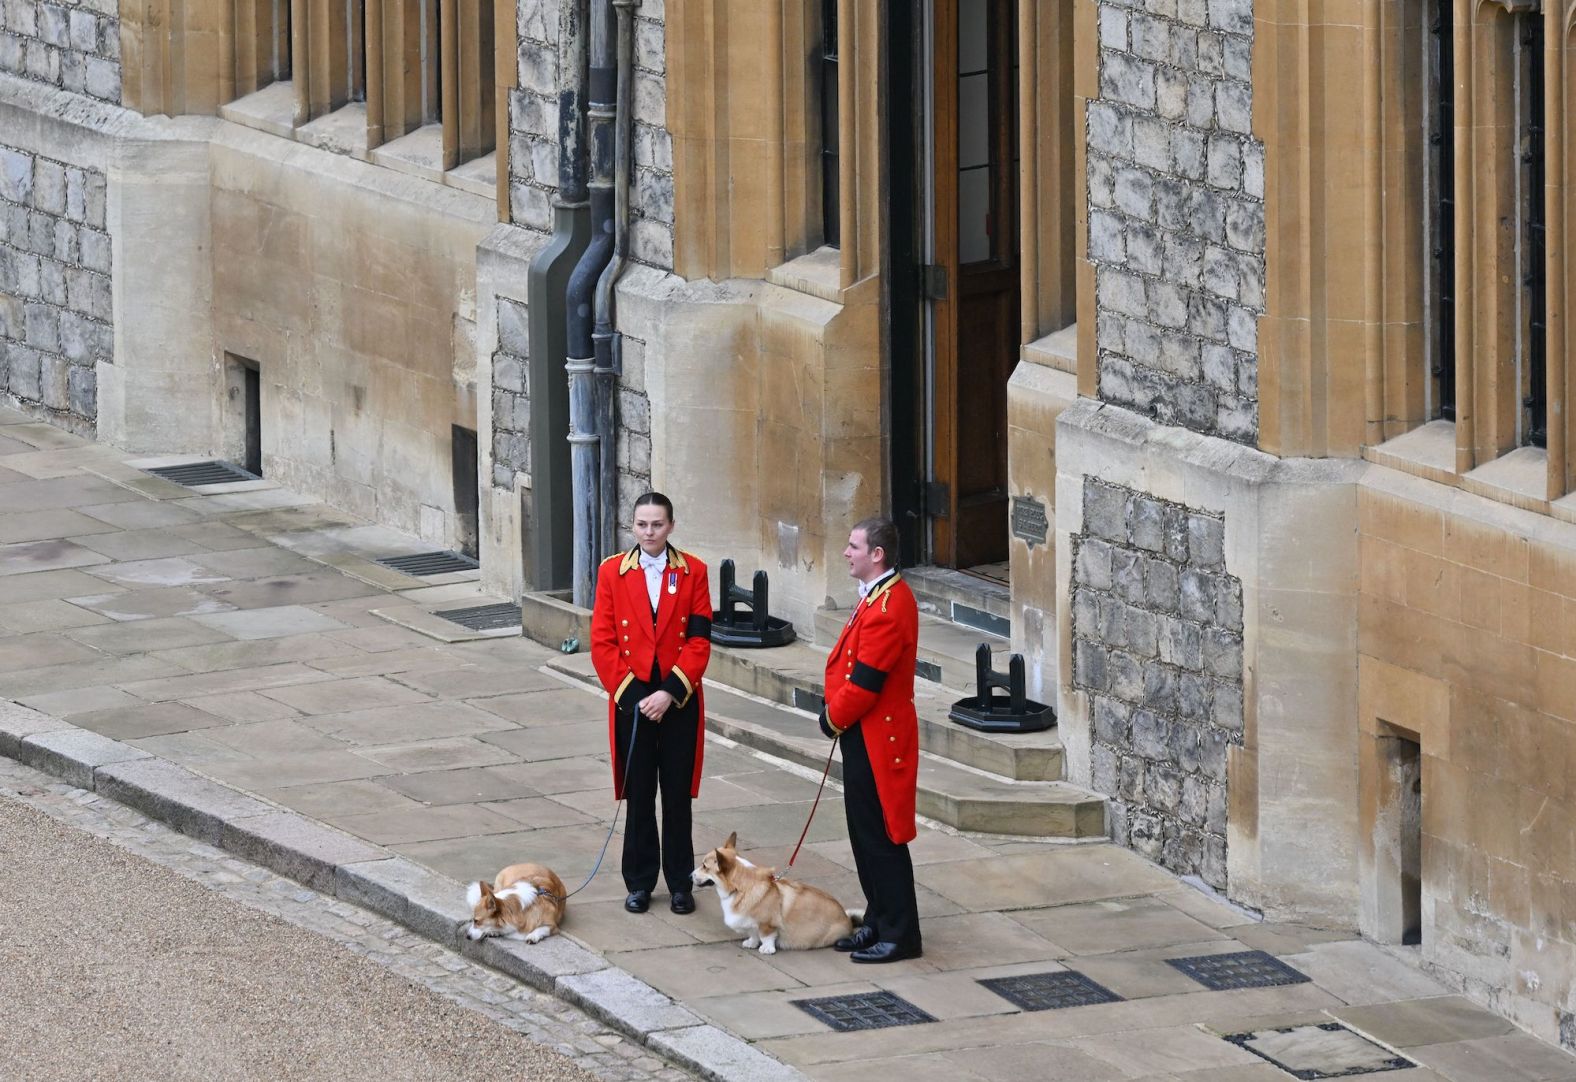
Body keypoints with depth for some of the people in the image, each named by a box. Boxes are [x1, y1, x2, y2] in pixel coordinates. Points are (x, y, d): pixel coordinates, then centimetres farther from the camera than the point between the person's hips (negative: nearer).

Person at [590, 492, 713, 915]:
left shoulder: (693, 572, 0)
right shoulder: (612, 572, 1)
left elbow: (699, 641, -5)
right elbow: (602, 642, -2)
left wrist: (669, 693, -14)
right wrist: (631, 695, -10)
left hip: (679, 702, 0)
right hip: (631, 701, 0)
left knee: (678, 795, 5)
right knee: (639, 796, 6)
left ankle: (680, 884, 14)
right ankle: (639, 883, 15)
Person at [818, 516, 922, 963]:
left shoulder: (888, 608, -24)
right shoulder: (878, 596, 10)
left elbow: (865, 681, -23)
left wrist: (834, 719, -8)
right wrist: (836, 715, 7)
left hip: (875, 740, -10)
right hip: (864, 736, 10)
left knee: (881, 838, -3)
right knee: (865, 836, 16)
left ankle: (900, 935, 4)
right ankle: (879, 923, 25)